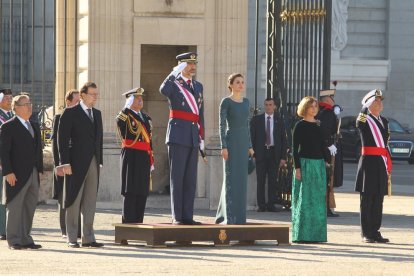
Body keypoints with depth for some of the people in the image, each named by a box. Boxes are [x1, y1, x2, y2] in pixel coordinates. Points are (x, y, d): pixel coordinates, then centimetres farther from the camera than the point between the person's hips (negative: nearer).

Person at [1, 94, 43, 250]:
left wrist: (40, 170, 11)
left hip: (33, 175, 7)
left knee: (30, 208, 8)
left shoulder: (34, 127, 17)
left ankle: (25, 239, 14)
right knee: (15, 208, -2)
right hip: (17, 175, -7)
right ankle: (14, 241, 2)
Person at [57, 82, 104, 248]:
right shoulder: (70, 113, -4)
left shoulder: (97, 114, 15)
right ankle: (72, 239, 3)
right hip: (76, 164, -6)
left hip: (93, 163, 6)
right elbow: (62, 139, -8)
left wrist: (99, 162, 11)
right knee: (74, 202, -1)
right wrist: (65, 163, -14)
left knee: (90, 202, 6)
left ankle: (88, 238, 10)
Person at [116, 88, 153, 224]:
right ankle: (128, 222, -4)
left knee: (142, 192, 7)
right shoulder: (125, 116, -2)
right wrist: (128, 107, -28)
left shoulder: (146, 118, 19)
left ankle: (138, 222, 13)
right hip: (131, 156, -7)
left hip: (144, 157, 7)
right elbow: (119, 121, -28)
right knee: (130, 192, -6)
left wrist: (151, 160, 19)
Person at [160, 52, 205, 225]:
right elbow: (163, 90, -28)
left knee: (190, 179, 6)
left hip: (193, 138, 6)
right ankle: (177, 217, -4)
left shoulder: (198, 86, 17)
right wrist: (175, 73, -20)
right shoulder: (174, 83, -2)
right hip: (178, 136, -6)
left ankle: (187, 216, 8)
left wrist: (202, 136, 16)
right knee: (177, 178, -5)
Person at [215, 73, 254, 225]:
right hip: (231, 142, -6)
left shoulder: (246, 102, 13)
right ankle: (229, 217, -7)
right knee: (231, 178, -7)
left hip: (243, 143, 6)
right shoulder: (226, 102, -6)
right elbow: (222, 125, -9)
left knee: (241, 179, 7)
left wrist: (250, 146, 13)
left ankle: (238, 216, 14)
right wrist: (223, 147, -16)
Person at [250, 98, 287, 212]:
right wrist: (251, 153, -4)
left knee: (273, 180, 0)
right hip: (261, 152, 0)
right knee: (261, 180, -1)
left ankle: (271, 204, 5)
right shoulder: (256, 120, 5)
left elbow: (283, 140, 6)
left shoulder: (279, 121, 6)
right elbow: (251, 137, 5)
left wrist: (283, 157, -1)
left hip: (274, 153, 0)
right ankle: (261, 205, 3)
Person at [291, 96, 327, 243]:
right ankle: (302, 235, -2)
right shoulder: (300, 125, -3)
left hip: (319, 165, 6)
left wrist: (325, 162, 11)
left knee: (318, 201, 5)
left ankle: (316, 234, 10)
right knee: (304, 200, -5)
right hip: (305, 164, -6)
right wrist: (297, 167, -13)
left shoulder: (319, 125, 14)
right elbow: (295, 148, -6)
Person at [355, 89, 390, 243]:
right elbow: (359, 123, -31)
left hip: (381, 163, 7)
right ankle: (366, 234, 1)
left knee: (378, 200, 8)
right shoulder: (364, 119, -4)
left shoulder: (384, 121, 17)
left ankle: (375, 232, 14)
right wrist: (366, 106, -27)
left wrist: (388, 166, 18)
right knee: (367, 199, -3)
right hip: (369, 162, -7)